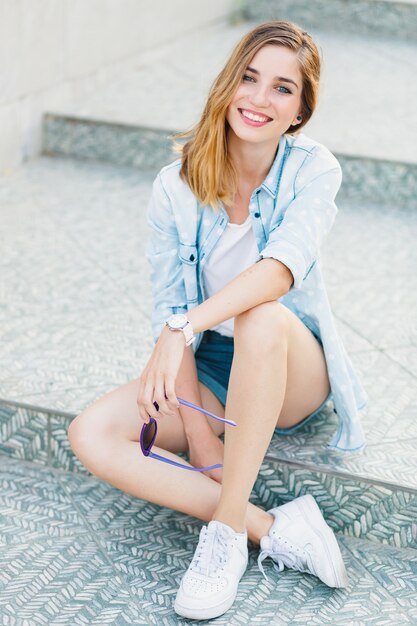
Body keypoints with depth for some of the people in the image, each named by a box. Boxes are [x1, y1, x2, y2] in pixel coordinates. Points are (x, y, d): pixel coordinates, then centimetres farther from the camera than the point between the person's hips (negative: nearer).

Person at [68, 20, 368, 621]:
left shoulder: (313, 168, -12)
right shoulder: (175, 187, -7)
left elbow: (282, 266, -30)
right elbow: (169, 311, -11)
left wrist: (186, 327, -43)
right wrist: (197, 431, -20)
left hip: (291, 374, -2)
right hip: (207, 374, 3)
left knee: (261, 316, -37)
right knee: (91, 435, -21)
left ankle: (227, 533, -27)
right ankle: (276, 529, -21)